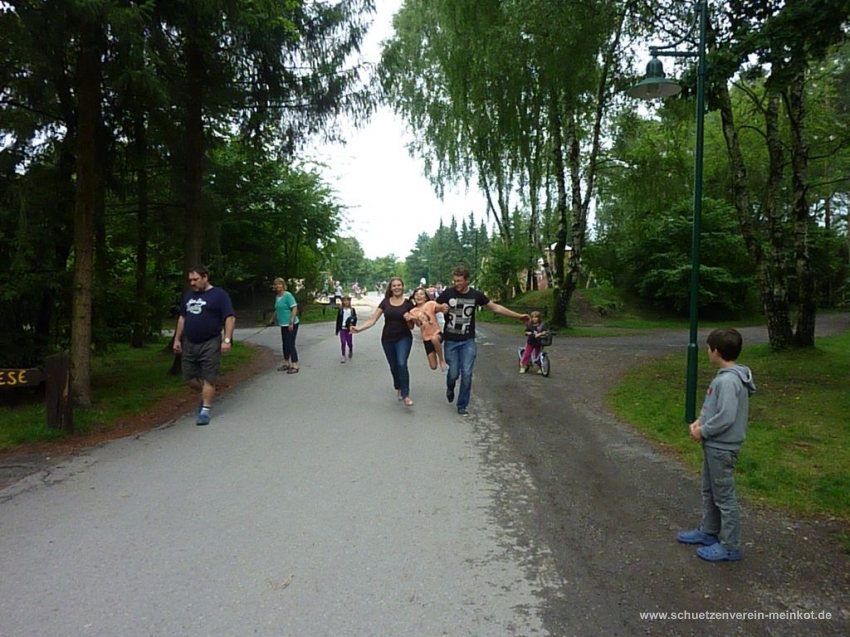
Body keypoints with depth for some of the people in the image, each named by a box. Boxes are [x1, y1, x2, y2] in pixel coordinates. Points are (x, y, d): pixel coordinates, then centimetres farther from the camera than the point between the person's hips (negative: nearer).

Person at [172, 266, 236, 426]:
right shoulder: (188, 296, 14)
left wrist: (227, 340, -18)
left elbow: (230, 318, -10)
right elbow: (182, 318, 22)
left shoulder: (219, 295, -6)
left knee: (208, 379, -3)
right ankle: (205, 394, 34)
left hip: (210, 344, -6)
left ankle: (205, 411, 5)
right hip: (189, 344, 6)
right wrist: (177, 339, 17)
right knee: (189, 377, 9)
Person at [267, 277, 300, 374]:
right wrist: (272, 319, 28)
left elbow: (294, 308, -19)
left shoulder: (288, 295, -15)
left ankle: (294, 366, -1)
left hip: (291, 324, -8)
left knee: (290, 345, -7)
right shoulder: (277, 297, 10)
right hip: (283, 324, 8)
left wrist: (291, 322, -22)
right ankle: (286, 364, 26)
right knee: (285, 344, 14)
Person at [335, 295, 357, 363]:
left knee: (349, 342, 2)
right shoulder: (340, 310, 3)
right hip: (342, 328, 0)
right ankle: (343, 356, 7)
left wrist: (352, 326, -14)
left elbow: (355, 319, 2)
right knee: (343, 342, -3)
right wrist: (337, 330, 5)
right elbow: (338, 320, 5)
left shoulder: (352, 310, 2)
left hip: (349, 329, 0)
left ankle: (350, 351, 35)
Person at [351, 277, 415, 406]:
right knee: (393, 367, 13)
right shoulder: (385, 302, 1)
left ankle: (406, 395, -14)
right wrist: (359, 329, -16)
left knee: (402, 364, -21)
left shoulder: (408, 303, -2)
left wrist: (409, 319, -20)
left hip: (404, 338, -2)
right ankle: (398, 389, 39)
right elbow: (373, 319, -4)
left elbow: (411, 326, 2)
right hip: (387, 339, 3)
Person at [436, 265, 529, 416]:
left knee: (466, 374, -5)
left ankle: (462, 406, 11)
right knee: (453, 373, 0)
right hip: (450, 341, -1)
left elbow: (495, 308, 7)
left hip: (468, 341, 1)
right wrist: (440, 308, -23)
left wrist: (517, 316, 8)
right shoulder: (447, 293, -8)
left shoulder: (476, 295, -4)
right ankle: (450, 388, 37)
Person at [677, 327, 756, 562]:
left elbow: (725, 417, -28)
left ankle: (729, 546, 15)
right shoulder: (724, 376, 6)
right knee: (709, 492, 22)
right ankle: (709, 531, 37)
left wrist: (703, 431, -15)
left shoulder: (728, 380, -25)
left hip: (722, 448, -10)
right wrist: (699, 421, 2)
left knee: (724, 497, 3)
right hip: (714, 445, 10)